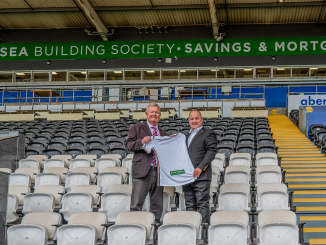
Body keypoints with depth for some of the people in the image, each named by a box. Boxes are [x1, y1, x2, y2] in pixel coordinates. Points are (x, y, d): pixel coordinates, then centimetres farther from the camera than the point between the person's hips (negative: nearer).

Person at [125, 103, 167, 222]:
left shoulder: (163, 133, 23)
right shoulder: (136, 128, 9)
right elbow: (128, 145, -1)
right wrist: (141, 142, -17)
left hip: (159, 172, 5)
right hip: (142, 171, -4)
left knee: (157, 206, 6)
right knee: (136, 205, -8)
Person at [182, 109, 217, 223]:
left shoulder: (208, 134, 1)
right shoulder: (187, 136, 23)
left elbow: (212, 151, -10)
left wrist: (200, 168, -17)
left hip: (201, 176, -7)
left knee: (202, 204, -7)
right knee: (190, 205, 8)